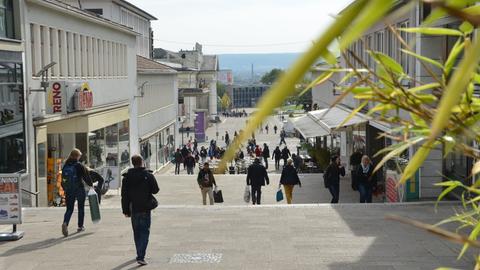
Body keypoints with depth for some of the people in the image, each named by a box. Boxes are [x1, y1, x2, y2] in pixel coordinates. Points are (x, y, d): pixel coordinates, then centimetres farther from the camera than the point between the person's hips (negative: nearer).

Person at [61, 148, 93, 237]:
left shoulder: (65, 166, 4)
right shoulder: (80, 166, -10)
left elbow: (63, 180, 9)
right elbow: (86, 177, -6)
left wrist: (65, 189, 20)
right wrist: (91, 184, 12)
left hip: (68, 191, 3)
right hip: (79, 190, -3)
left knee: (69, 209, 5)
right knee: (81, 208, 12)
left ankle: (65, 223, -19)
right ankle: (80, 226, 18)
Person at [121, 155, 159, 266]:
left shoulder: (126, 177, -2)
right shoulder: (148, 175, -9)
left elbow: (124, 195, 0)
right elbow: (155, 190, -5)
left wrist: (125, 210, 5)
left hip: (133, 209, 3)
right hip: (145, 209, -3)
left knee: (136, 232, 17)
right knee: (144, 232, -1)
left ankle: (140, 254, 30)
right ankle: (141, 256, -14)